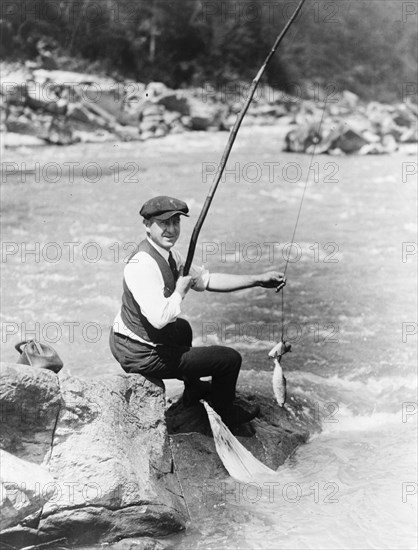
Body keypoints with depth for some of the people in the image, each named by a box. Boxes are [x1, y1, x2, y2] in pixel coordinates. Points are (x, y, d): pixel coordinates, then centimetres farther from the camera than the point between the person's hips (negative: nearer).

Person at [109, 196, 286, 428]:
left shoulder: (168, 253, 2)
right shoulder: (143, 264, -28)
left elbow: (206, 279, 7)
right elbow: (160, 317, -39)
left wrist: (258, 279, 3)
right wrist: (181, 289, -21)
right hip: (140, 355, -10)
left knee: (182, 328, 41)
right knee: (230, 358, -1)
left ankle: (193, 389, 59)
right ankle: (224, 414, 26)